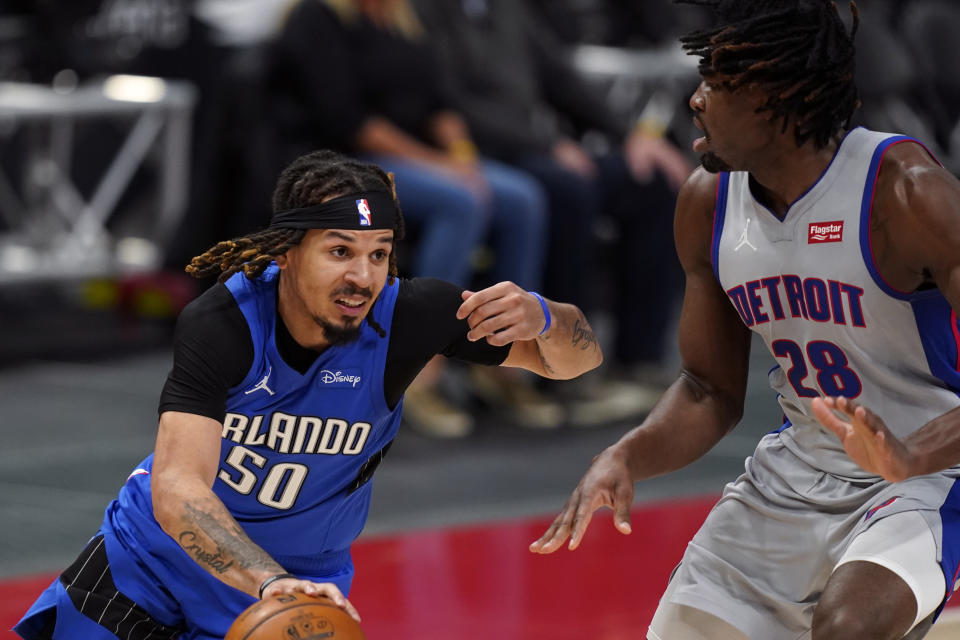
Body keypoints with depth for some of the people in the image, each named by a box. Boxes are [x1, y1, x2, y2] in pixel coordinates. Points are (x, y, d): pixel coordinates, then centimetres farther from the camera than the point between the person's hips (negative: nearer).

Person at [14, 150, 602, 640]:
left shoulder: (408, 314, -22)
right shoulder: (220, 325, -28)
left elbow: (579, 356, -16)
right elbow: (176, 490, -38)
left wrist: (538, 318, -40)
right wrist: (269, 581, -54)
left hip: (297, 584, 1)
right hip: (147, 553, 0)